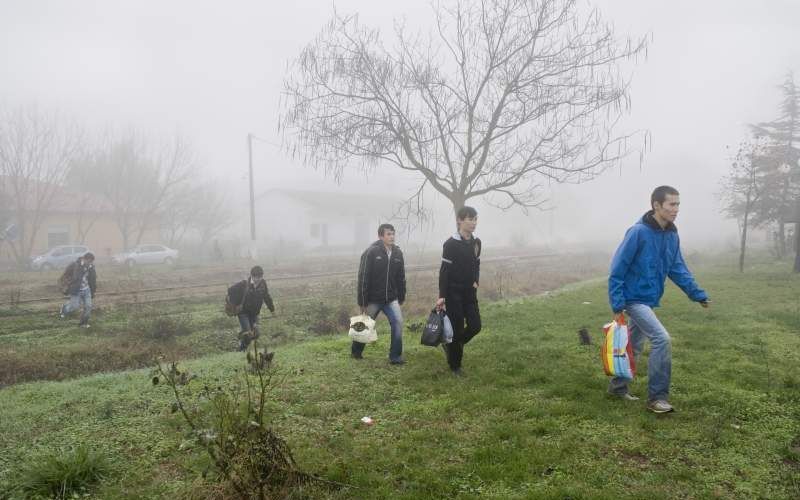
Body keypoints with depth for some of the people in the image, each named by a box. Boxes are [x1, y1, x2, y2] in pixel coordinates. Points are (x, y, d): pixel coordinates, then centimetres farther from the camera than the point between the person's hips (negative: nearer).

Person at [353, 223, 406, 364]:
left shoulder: (397, 253, 0)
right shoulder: (371, 252, -15)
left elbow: (401, 277, 9)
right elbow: (363, 278, -14)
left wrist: (401, 297, 11)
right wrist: (362, 302, -14)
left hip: (391, 298, 4)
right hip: (373, 299, -3)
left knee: (398, 322, -12)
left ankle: (395, 356, 0)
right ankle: (356, 351, 36)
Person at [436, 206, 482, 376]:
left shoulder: (476, 242, 5)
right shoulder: (451, 244, -14)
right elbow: (444, 271, -13)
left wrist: (476, 282, 4)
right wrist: (442, 296, -16)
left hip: (470, 292, 6)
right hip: (454, 293, -6)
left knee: (475, 326, 2)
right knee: (457, 329, -1)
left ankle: (451, 344, 29)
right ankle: (455, 366, 16)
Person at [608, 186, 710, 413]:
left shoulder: (672, 235, 4)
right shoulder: (638, 232, -18)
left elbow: (678, 269, 10)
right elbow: (617, 269, -18)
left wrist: (697, 293, -1)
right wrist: (617, 303, -21)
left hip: (649, 300, 8)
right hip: (634, 298, -8)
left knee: (634, 347, 17)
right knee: (662, 339, -16)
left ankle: (617, 386, 34)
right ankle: (657, 397, -5)